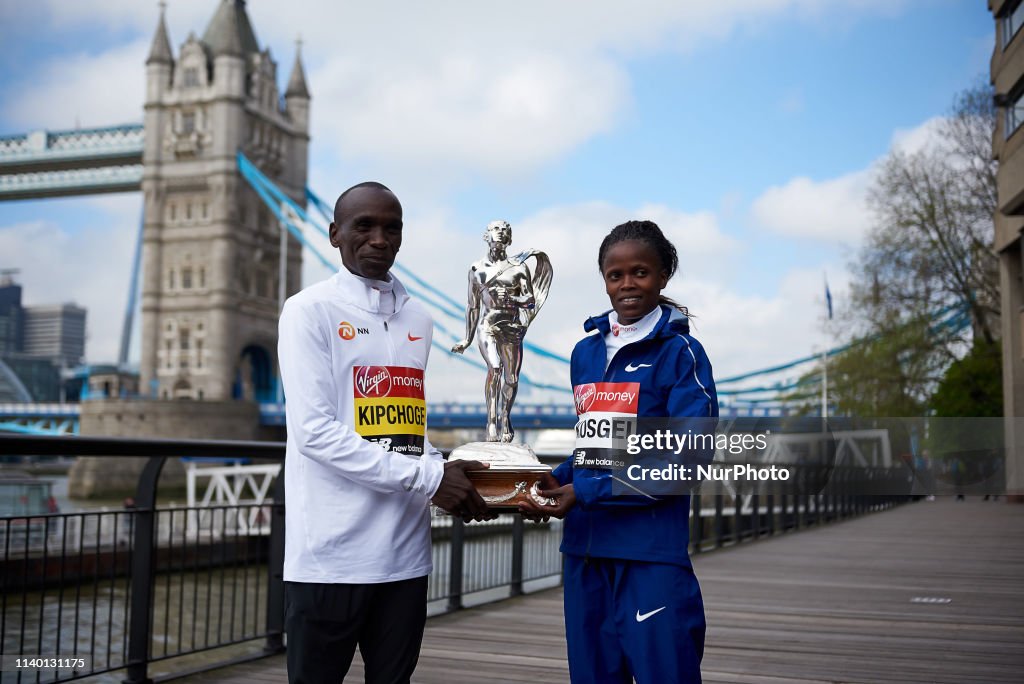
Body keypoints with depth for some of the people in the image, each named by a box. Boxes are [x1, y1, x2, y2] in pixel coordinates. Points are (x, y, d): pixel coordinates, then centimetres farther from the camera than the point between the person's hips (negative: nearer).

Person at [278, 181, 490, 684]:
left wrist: (451, 477, -3)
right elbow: (315, 431, -14)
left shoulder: (418, 320, 14)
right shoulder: (310, 311, -4)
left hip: (405, 552, 6)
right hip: (331, 553, -5)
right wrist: (428, 478, -15)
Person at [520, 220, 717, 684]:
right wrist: (556, 482, 0)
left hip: (651, 553, -5)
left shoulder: (680, 353, -5)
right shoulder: (585, 353, 12)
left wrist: (587, 493, -15)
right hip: (583, 547, 6)